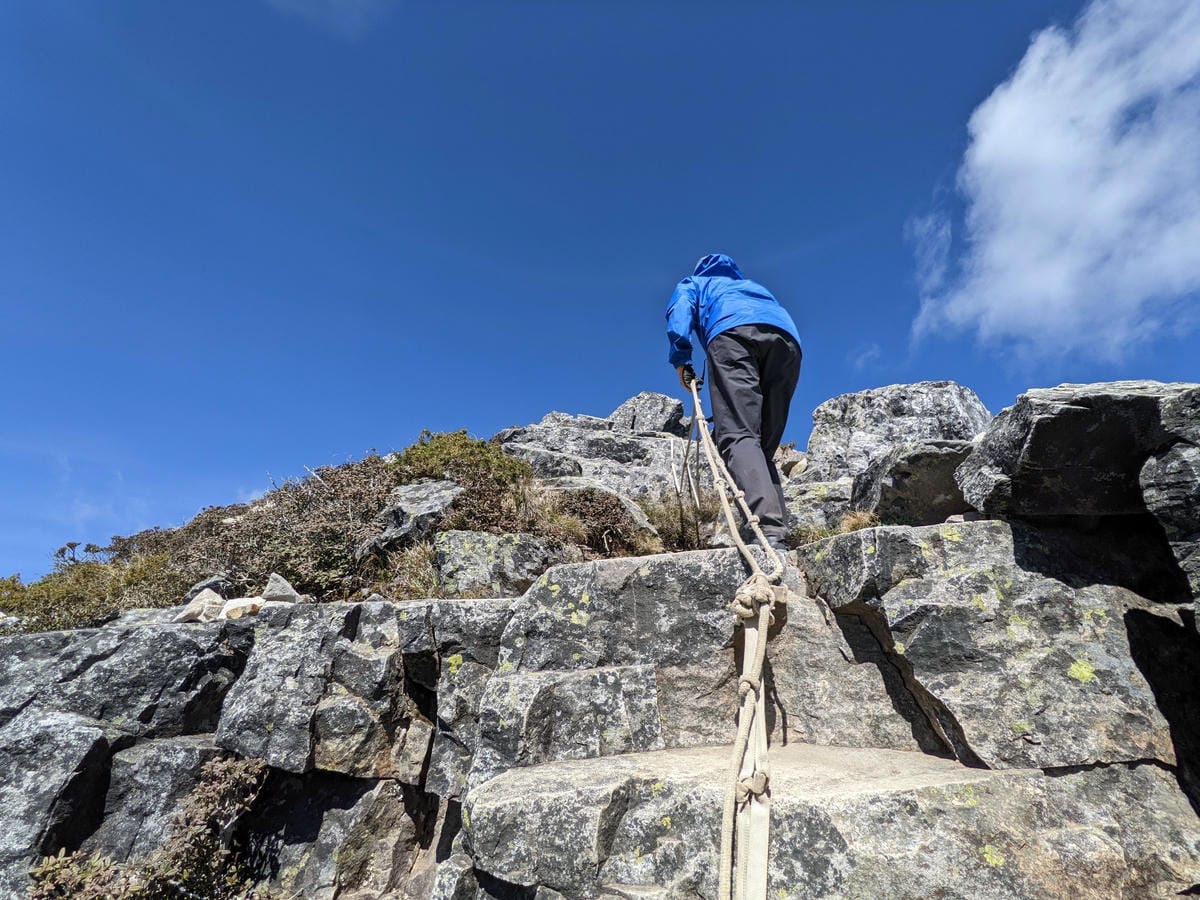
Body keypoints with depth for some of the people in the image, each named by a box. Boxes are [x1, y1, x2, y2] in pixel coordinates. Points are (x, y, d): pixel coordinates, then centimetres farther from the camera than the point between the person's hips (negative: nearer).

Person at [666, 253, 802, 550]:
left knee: (738, 436, -18)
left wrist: (681, 362, 13)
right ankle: (778, 530, -11)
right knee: (765, 446, 6)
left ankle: (767, 529, -39)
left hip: (733, 331, -4)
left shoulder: (692, 284, 36)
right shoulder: (754, 286, 47)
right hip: (787, 337, 5)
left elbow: (679, 318, 11)